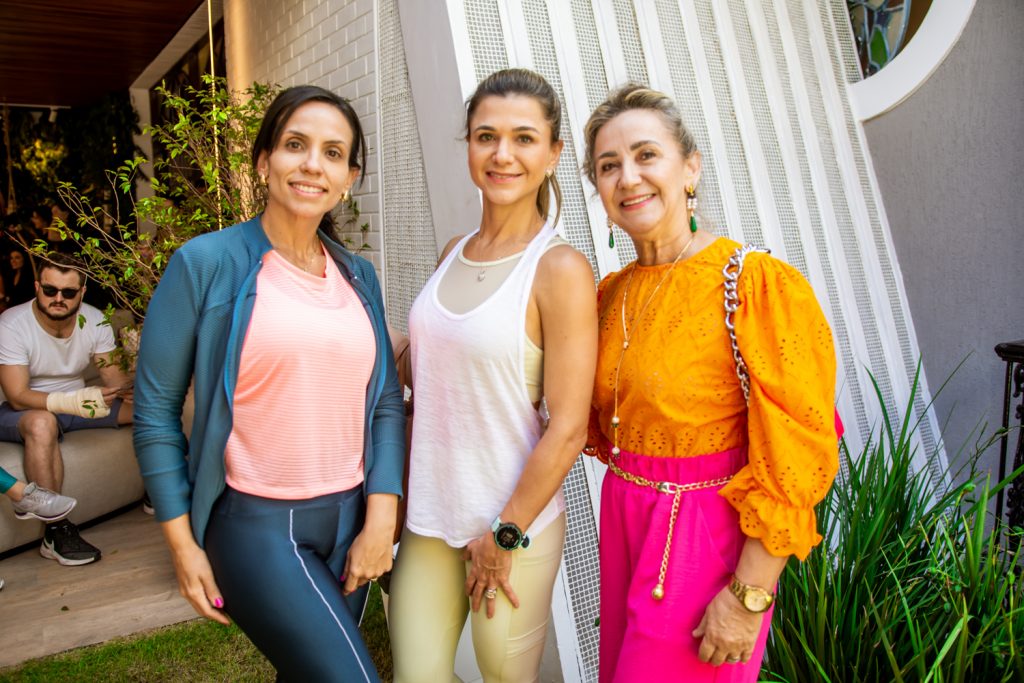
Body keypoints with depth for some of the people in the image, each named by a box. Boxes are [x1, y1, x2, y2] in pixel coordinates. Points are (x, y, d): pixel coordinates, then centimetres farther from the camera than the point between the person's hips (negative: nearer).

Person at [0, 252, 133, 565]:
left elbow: (113, 375, -10)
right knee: (42, 423, -41)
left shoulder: (94, 320, -6)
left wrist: (127, 386, -36)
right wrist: (72, 402, -44)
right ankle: (56, 532, -32)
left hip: (76, 401, 5)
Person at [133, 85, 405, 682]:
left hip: (349, 518, 5)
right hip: (255, 524, -5)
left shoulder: (359, 275, 7)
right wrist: (183, 544, -6)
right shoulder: (208, 263, -8)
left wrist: (380, 520, -2)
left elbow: (386, 402, 6)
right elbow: (156, 406, -5)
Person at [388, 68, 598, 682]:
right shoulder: (454, 255, 5)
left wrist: (505, 537, -11)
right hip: (428, 518, 5)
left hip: (514, 523, -5)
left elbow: (568, 429, -16)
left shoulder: (560, 269, -14)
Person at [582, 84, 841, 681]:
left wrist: (748, 598, -18)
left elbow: (794, 460, -18)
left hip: (706, 537, -6)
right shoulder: (613, 294, 4)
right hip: (624, 523, 6)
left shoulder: (759, 284, -17)